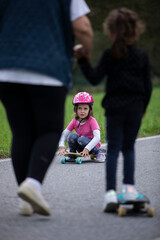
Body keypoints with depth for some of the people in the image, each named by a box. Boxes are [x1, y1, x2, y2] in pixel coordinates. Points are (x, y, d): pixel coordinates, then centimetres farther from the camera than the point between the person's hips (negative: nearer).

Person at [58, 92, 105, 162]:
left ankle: (99, 153, -14)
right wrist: (62, 147, -29)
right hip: (81, 148, 3)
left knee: (82, 139, -33)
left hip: (92, 145, -3)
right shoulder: (74, 121, -5)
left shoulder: (92, 121, -18)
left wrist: (87, 149, -41)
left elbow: (97, 137, -30)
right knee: (72, 136, -23)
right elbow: (64, 134, -11)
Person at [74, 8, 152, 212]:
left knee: (113, 149, 0)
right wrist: (143, 107, 20)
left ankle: (111, 191, -10)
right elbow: (147, 86, 7)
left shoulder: (109, 56, -5)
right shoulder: (142, 57, 4)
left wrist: (82, 60, -6)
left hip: (114, 108, -2)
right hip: (135, 109, 2)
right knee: (129, 148, 17)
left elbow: (95, 78, -10)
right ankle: (129, 186, 12)